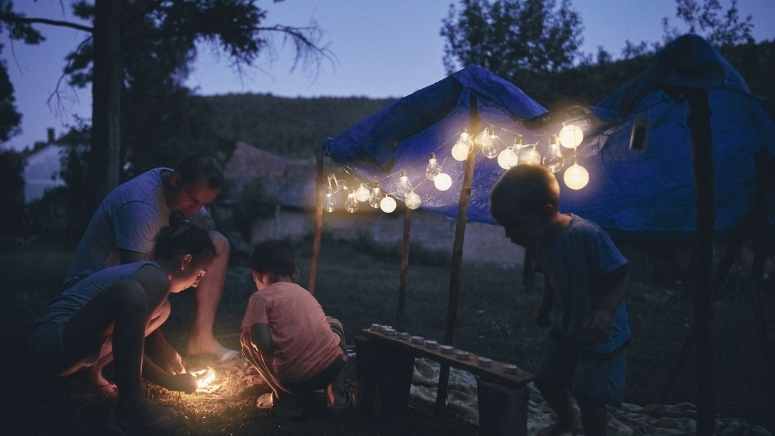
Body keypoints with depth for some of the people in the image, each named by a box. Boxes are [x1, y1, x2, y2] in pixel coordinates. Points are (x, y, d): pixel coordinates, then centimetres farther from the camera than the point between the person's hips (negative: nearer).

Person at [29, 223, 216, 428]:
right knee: (129, 294, -33)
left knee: (161, 309, 15)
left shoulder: (145, 273, 12)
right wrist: (174, 382, -5)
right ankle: (130, 403, -28)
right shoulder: (155, 277, -17)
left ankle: (95, 367, 10)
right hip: (53, 346, -10)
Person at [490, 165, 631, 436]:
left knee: (590, 398, -4)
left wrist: (606, 312, -39)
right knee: (548, 381, 18)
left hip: (600, 333, -8)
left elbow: (619, 279, -25)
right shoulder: (541, 240, -6)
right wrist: (545, 308, 12)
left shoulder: (587, 235, -31)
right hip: (566, 328, 8)